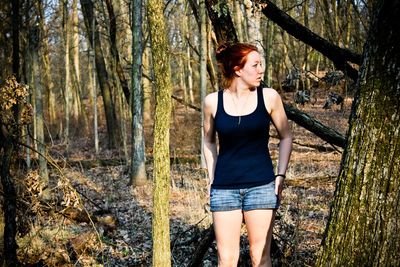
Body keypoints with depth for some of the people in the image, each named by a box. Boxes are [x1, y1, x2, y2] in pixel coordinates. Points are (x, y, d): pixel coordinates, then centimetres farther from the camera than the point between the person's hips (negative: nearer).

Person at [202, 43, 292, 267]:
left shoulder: (269, 97, -2)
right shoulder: (213, 101, -1)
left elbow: (286, 137, 8)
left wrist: (280, 175, -1)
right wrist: (212, 180, 8)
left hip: (261, 186, 0)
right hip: (224, 188, 1)